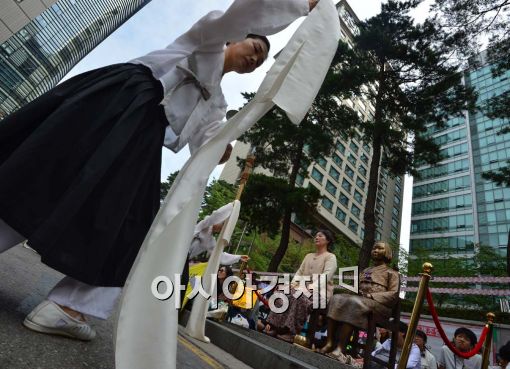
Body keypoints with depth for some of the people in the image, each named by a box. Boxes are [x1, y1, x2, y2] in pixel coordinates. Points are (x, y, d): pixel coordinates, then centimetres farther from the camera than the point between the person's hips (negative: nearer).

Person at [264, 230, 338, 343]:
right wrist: (294, 283, -5)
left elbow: (326, 277, -12)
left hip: (320, 291, -6)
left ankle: (289, 332, -35)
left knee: (299, 297, -34)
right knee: (285, 293, -23)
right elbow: (299, 272, 17)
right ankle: (274, 326, -26)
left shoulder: (330, 257, 2)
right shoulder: (308, 256, 23)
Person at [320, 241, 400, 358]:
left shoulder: (391, 273, 14)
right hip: (358, 298, 5)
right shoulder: (365, 271, 30)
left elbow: (394, 295, 0)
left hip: (378, 304, -5)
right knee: (337, 298, -27)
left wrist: (371, 295, -13)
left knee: (354, 302, -38)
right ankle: (329, 343, -35)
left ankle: (340, 348, -42)